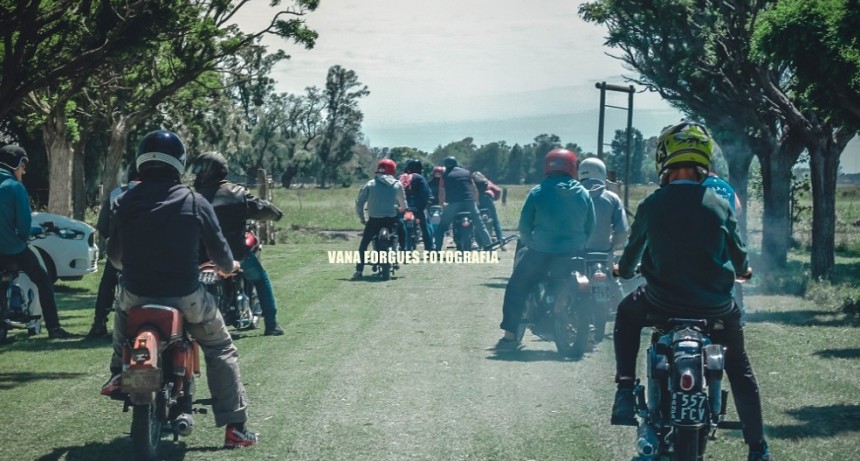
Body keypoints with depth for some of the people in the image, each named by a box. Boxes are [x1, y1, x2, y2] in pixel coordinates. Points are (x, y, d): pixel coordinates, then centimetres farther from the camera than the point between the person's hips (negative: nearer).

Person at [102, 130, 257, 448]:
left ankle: (119, 372, 28)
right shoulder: (194, 202, -6)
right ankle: (235, 426, 7)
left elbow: (114, 253, 11)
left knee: (122, 309, 39)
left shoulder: (126, 201, 0)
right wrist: (229, 267, 27)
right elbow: (219, 250, 2)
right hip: (185, 296, -2)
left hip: (137, 293, 2)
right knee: (221, 351, 14)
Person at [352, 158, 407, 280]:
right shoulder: (397, 185, 7)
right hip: (392, 219, 0)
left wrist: (362, 218, 14)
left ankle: (359, 270, -5)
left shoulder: (370, 184, 6)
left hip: (374, 219, 0)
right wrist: (401, 210, 39)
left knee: (363, 245, 8)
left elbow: (359, 202, 3)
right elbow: (403, 203, 17)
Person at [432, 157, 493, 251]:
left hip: (453, 204, -2)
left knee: (442, 227, 9)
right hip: (469, 202, 2)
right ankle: (488, 246, 5)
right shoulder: (466, 172, 16)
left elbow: (441, 194, 7)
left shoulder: (445, 176, 10)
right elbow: (475, 190, 16)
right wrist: (475, 201, 28)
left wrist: (442, 204, 23)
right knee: (479, 225, 11)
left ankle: (436, 249, 2)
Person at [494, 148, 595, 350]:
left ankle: (510, 335, 6)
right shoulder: (583, 194, 3)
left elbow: (524, 225, -2)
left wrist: (529, 242, 17)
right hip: (574, 254, 3)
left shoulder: (537, 192, -5)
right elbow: (590, 227, 7)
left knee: (516, 288, 12)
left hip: (541, 253, -3)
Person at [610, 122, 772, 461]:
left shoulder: (651, 205, -6)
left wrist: (624, 270, 32)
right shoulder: (719, 205, -5)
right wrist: (743, 270, 30)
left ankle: (625, 391, 15)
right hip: (715, 308, 1)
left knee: (627, 313, 31)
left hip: (663, 303, -1)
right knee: (739, 369, 23)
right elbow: (738, 256, 5)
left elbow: (634, 249, 9)